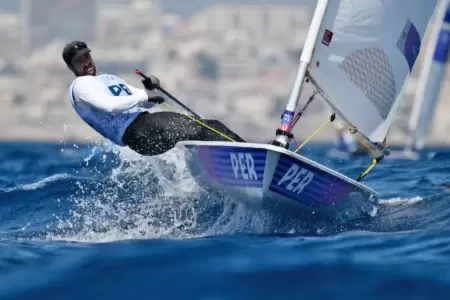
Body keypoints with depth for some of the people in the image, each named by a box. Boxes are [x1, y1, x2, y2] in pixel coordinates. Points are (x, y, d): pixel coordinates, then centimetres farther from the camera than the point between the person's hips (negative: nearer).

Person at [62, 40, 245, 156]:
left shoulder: (110, 79, 30)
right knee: (195, 133, -23)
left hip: (148, 119, 9)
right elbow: (109, 106, -18)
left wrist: (150, 89, 5)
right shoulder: (81, 85, 1)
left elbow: (145, 103, 27)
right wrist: (144, 97, -13)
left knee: (211, 127, -1)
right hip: (134, 131, -9)